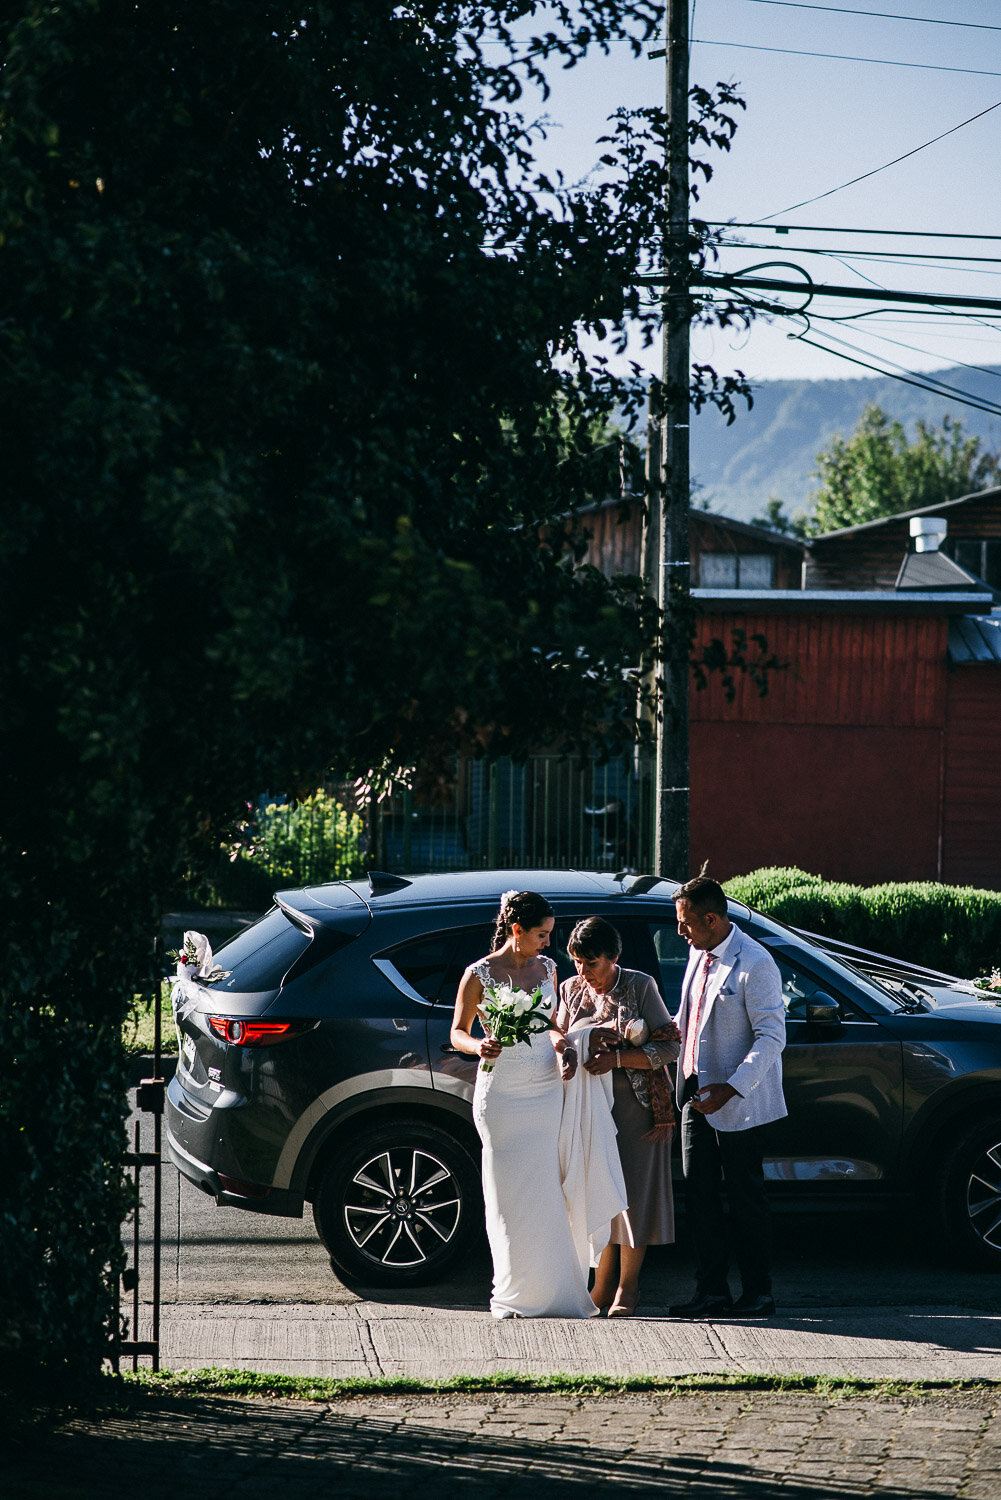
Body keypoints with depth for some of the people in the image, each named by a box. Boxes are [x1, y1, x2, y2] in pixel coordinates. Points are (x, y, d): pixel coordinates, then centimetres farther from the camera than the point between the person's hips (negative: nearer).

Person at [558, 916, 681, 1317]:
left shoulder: (639, 986, -5)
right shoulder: (571, 990, 7)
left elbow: (669, 1047, -8)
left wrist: (616, 1058, -20)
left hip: (635, 1104, -4)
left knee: (632, 1191, -4)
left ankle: (627, 1288, 4)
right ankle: (602, 1287, 10)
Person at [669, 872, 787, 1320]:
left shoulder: (755, 964, -18)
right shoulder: (698, 953, 8)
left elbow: (772, 1036, -20)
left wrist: (731, 1088, -25)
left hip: (735, 1102, -8)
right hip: (697, 1095, 8)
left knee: (746, 1198, 2)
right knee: (699, 1194, 9)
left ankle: (758, 1292, 12)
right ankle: (711, 1289, 16)